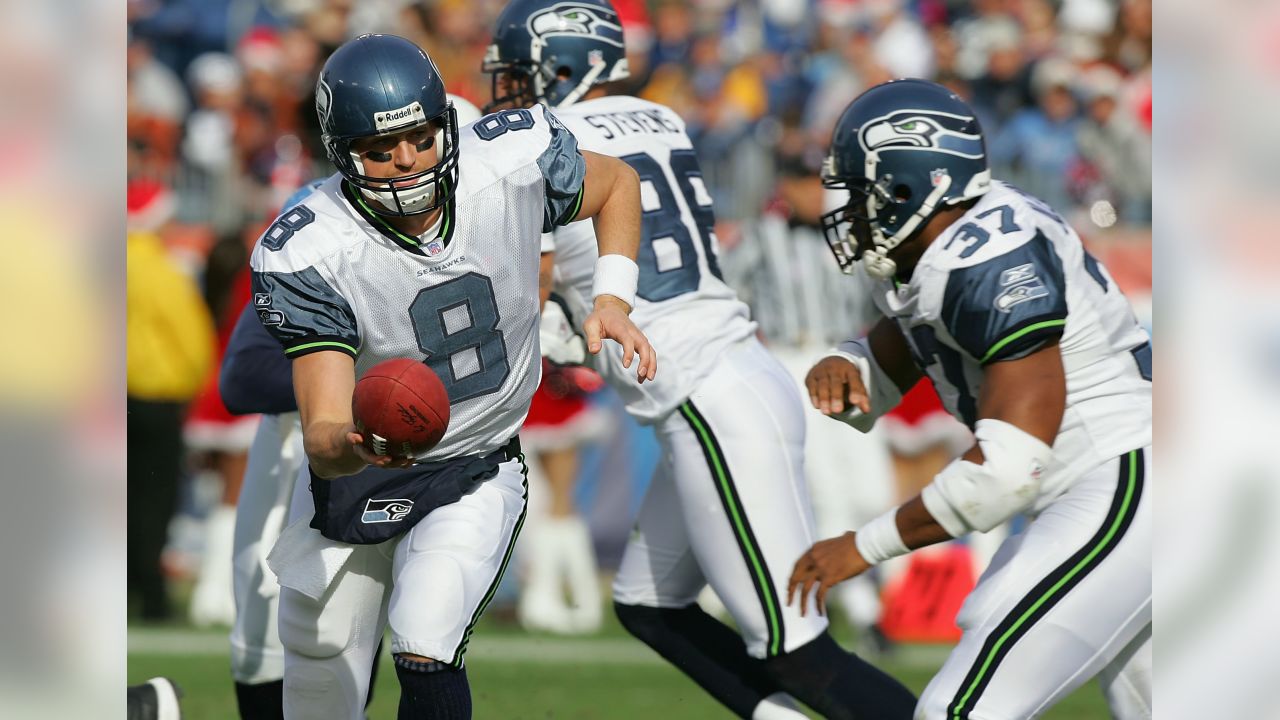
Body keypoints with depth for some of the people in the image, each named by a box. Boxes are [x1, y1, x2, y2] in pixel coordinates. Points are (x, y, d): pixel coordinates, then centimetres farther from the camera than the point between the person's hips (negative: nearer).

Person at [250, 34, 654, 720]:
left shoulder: (513, 161, -20)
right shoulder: (308, 254, -28)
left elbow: (615, 185, 5)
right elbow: (322, 437, -34)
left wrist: (613, 299, -10)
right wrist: (355, 445, -58)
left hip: (476, 477, 0)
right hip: (352, 479, 0)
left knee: (425, 650, -24)